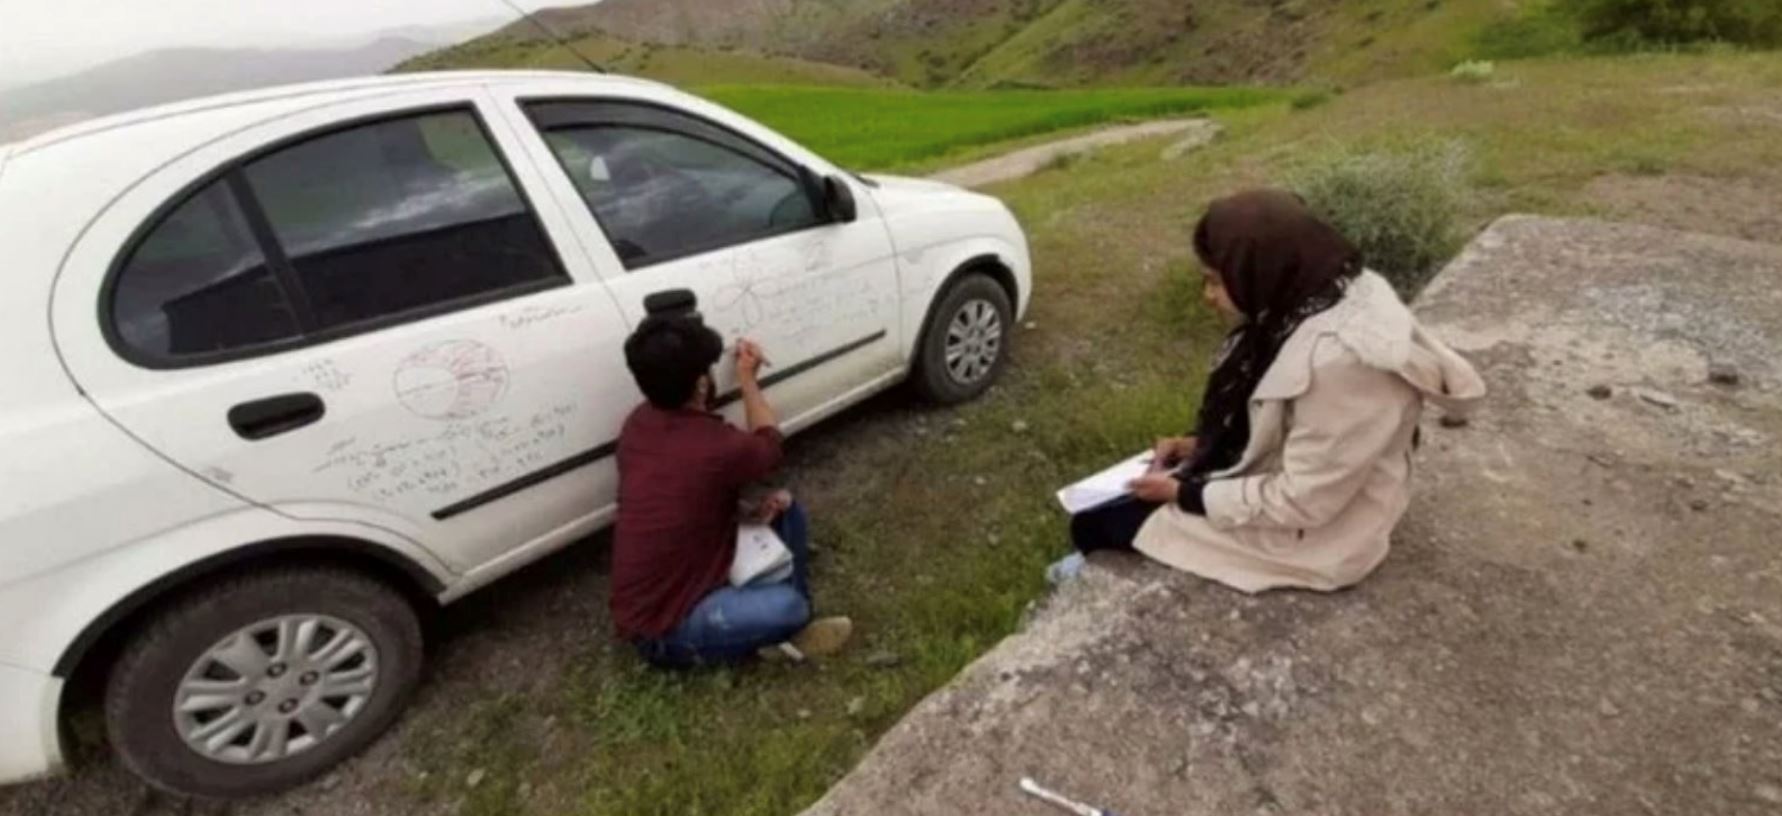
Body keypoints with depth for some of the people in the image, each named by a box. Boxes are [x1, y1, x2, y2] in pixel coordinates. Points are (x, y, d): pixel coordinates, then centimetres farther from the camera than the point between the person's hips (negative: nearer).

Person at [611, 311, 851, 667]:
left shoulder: (637, 424, -4)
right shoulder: (717, 447, -28)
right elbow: (769, 447, -4)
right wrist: (748, 379, 6)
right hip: (664, 631, -8)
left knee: (785, 508, 4)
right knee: (787, 607, -33)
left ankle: (791, 627, 12)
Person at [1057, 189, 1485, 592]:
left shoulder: (1341, 358, -34)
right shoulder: (1313, 302, -5)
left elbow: (1300, 503, -27)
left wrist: (1185, 493, -17)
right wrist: (1200, 444, 0)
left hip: (1313, 535, -9)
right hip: (1274, 482, 9)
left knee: (1096, 523, -4)